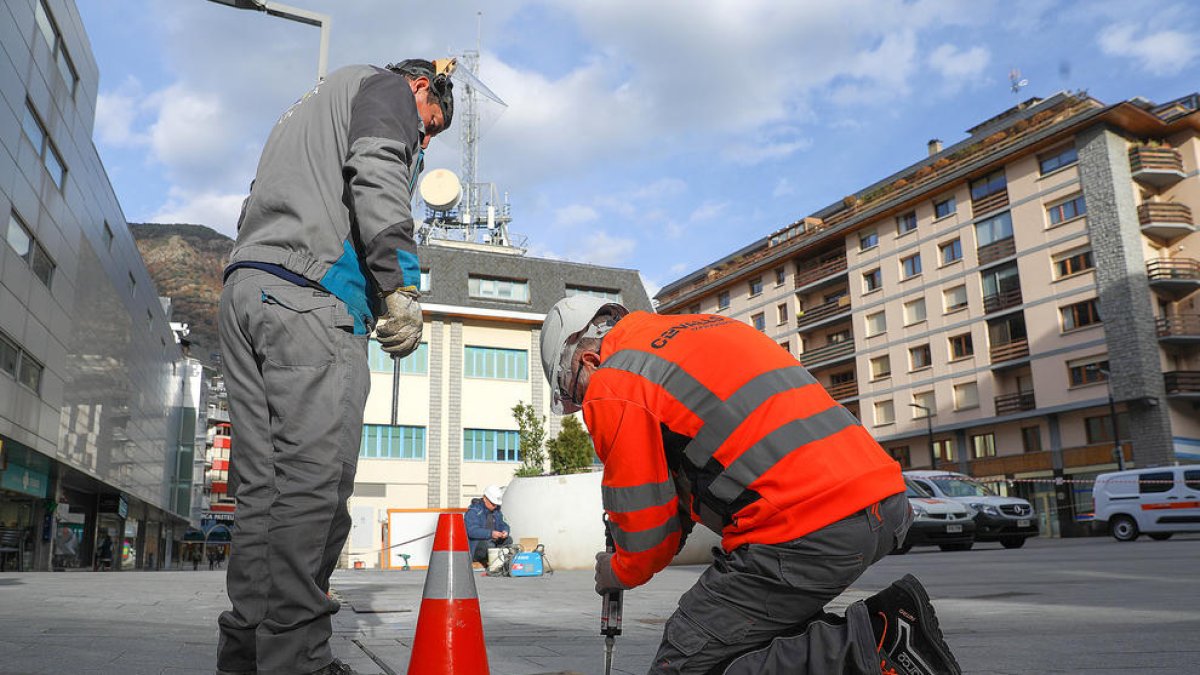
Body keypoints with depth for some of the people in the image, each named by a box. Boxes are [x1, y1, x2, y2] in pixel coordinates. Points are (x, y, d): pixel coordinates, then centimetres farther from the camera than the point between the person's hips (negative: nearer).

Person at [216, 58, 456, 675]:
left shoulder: (305, 110, 39)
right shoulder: (387, 86, 13)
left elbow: (258, 206, 31)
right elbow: (377, 174, -9)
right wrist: (401, 285, -15)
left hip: (243, 285, 9)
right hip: (311, 295, -9)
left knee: (263, 485, 4)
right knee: (315, 482, -14)